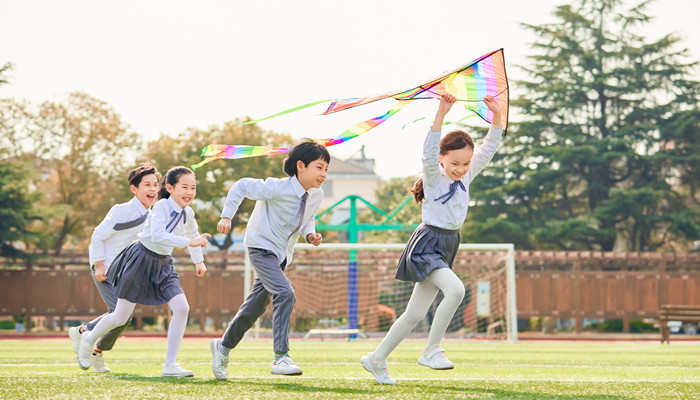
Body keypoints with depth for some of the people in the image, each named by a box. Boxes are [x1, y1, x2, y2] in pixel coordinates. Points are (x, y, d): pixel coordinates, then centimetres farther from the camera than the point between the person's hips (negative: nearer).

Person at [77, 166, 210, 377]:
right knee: (120, 318, 3)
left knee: (182, 308, -14)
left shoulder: (188, 214, 0)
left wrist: (199, 260, 31)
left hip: (162, 264, 6)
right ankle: (89, 340, 34)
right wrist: (189, 242, -43)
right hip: (142, 260, -6)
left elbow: (192, 234, 23)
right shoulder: (161, 207, -22)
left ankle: (170, 365, -9)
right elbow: (158, 236, -38)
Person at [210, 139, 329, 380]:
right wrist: (226, 216, -11)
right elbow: (241, 186, -13)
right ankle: (281, 358, -26)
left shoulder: (317, 195, -4)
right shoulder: (276, 188, -24)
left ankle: (223, 347, 35)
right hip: (262, 248, -7)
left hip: (282, 254, 8)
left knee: (256, 306, 14)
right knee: (285, 293, -27)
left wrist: (310, 234, -5)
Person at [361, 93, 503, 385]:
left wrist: (497, 116, -10)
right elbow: (429, 152, -30)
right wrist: (441, 114, -39)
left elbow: (489, 148, 4)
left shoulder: (467, 175, 7)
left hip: (448, 246, 7)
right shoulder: (434, 176, -11)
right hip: (427, 244, -7)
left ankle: (377, 360, 22)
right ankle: (432, 350, -20)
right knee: (455, 289, -30)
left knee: (415, 314, 10)